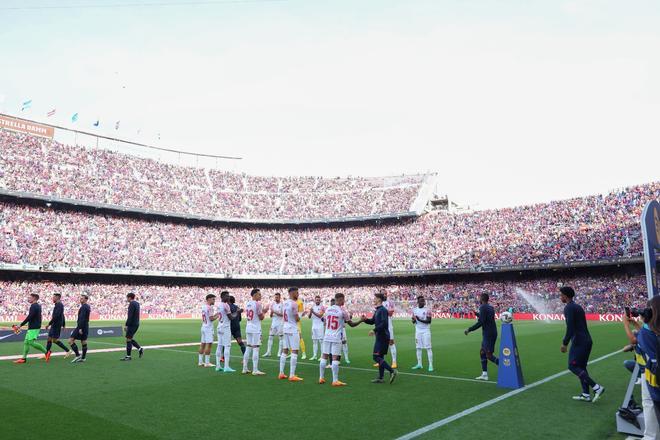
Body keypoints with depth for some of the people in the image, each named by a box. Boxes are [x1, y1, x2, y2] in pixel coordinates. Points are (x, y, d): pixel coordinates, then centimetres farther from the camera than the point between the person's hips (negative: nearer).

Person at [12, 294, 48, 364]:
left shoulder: (33, 306, -15)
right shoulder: (38, 306, 16)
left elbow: (29, 317, -22)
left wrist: (20, 325, -18)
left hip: (33, 328, -10)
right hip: (32, 327, 10)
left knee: (31, 342, -12)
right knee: (26, 342, 10)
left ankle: (46, 352, -6)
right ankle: (24, 358, 12)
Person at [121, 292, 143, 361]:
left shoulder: (132, 304, -15)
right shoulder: (137, 303, 14)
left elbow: (130, 316, -21)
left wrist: (126, 325, -18)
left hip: (132, 324, -9)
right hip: (136, 324, 9)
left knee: (128, 339, -2)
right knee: (130, 339, 16)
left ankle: (128, 356, 3)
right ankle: (140, 349, 7)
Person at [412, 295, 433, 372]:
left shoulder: (427, 310, -6)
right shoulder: (414, 310, 7)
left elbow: (429, 321, -14)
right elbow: (413, 322, 12)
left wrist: (420, 320, -25)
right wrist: (414, 320, -11)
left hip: (426, 331, -5)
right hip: (418, 330, 5)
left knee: (428, 348, -5)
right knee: (418, 347, 8)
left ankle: (430, 365, -3)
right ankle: (419, 364, 16)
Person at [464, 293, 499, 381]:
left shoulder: (483, 307, -14)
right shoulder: (490, 307, 13)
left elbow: (481, 322, -22)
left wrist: (469, 330, -16)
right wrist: (477, 314, 39)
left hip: (488, 334, -9)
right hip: (492, 333, 9)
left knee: (489, 355, -6)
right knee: (482, 352, 14)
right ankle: (484, 374, 14)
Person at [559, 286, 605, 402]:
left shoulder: (569, 308, -11)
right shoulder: (578, 307, 18)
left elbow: (570, 327, -18)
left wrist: (565, 343, -13)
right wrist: (566, 341, 25)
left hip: (579, 342, -10)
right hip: (587, 340, 10)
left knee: (573, 366, -5)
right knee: (581, 367, 13)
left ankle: (597, 388, -10)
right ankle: (586, 394, 12)